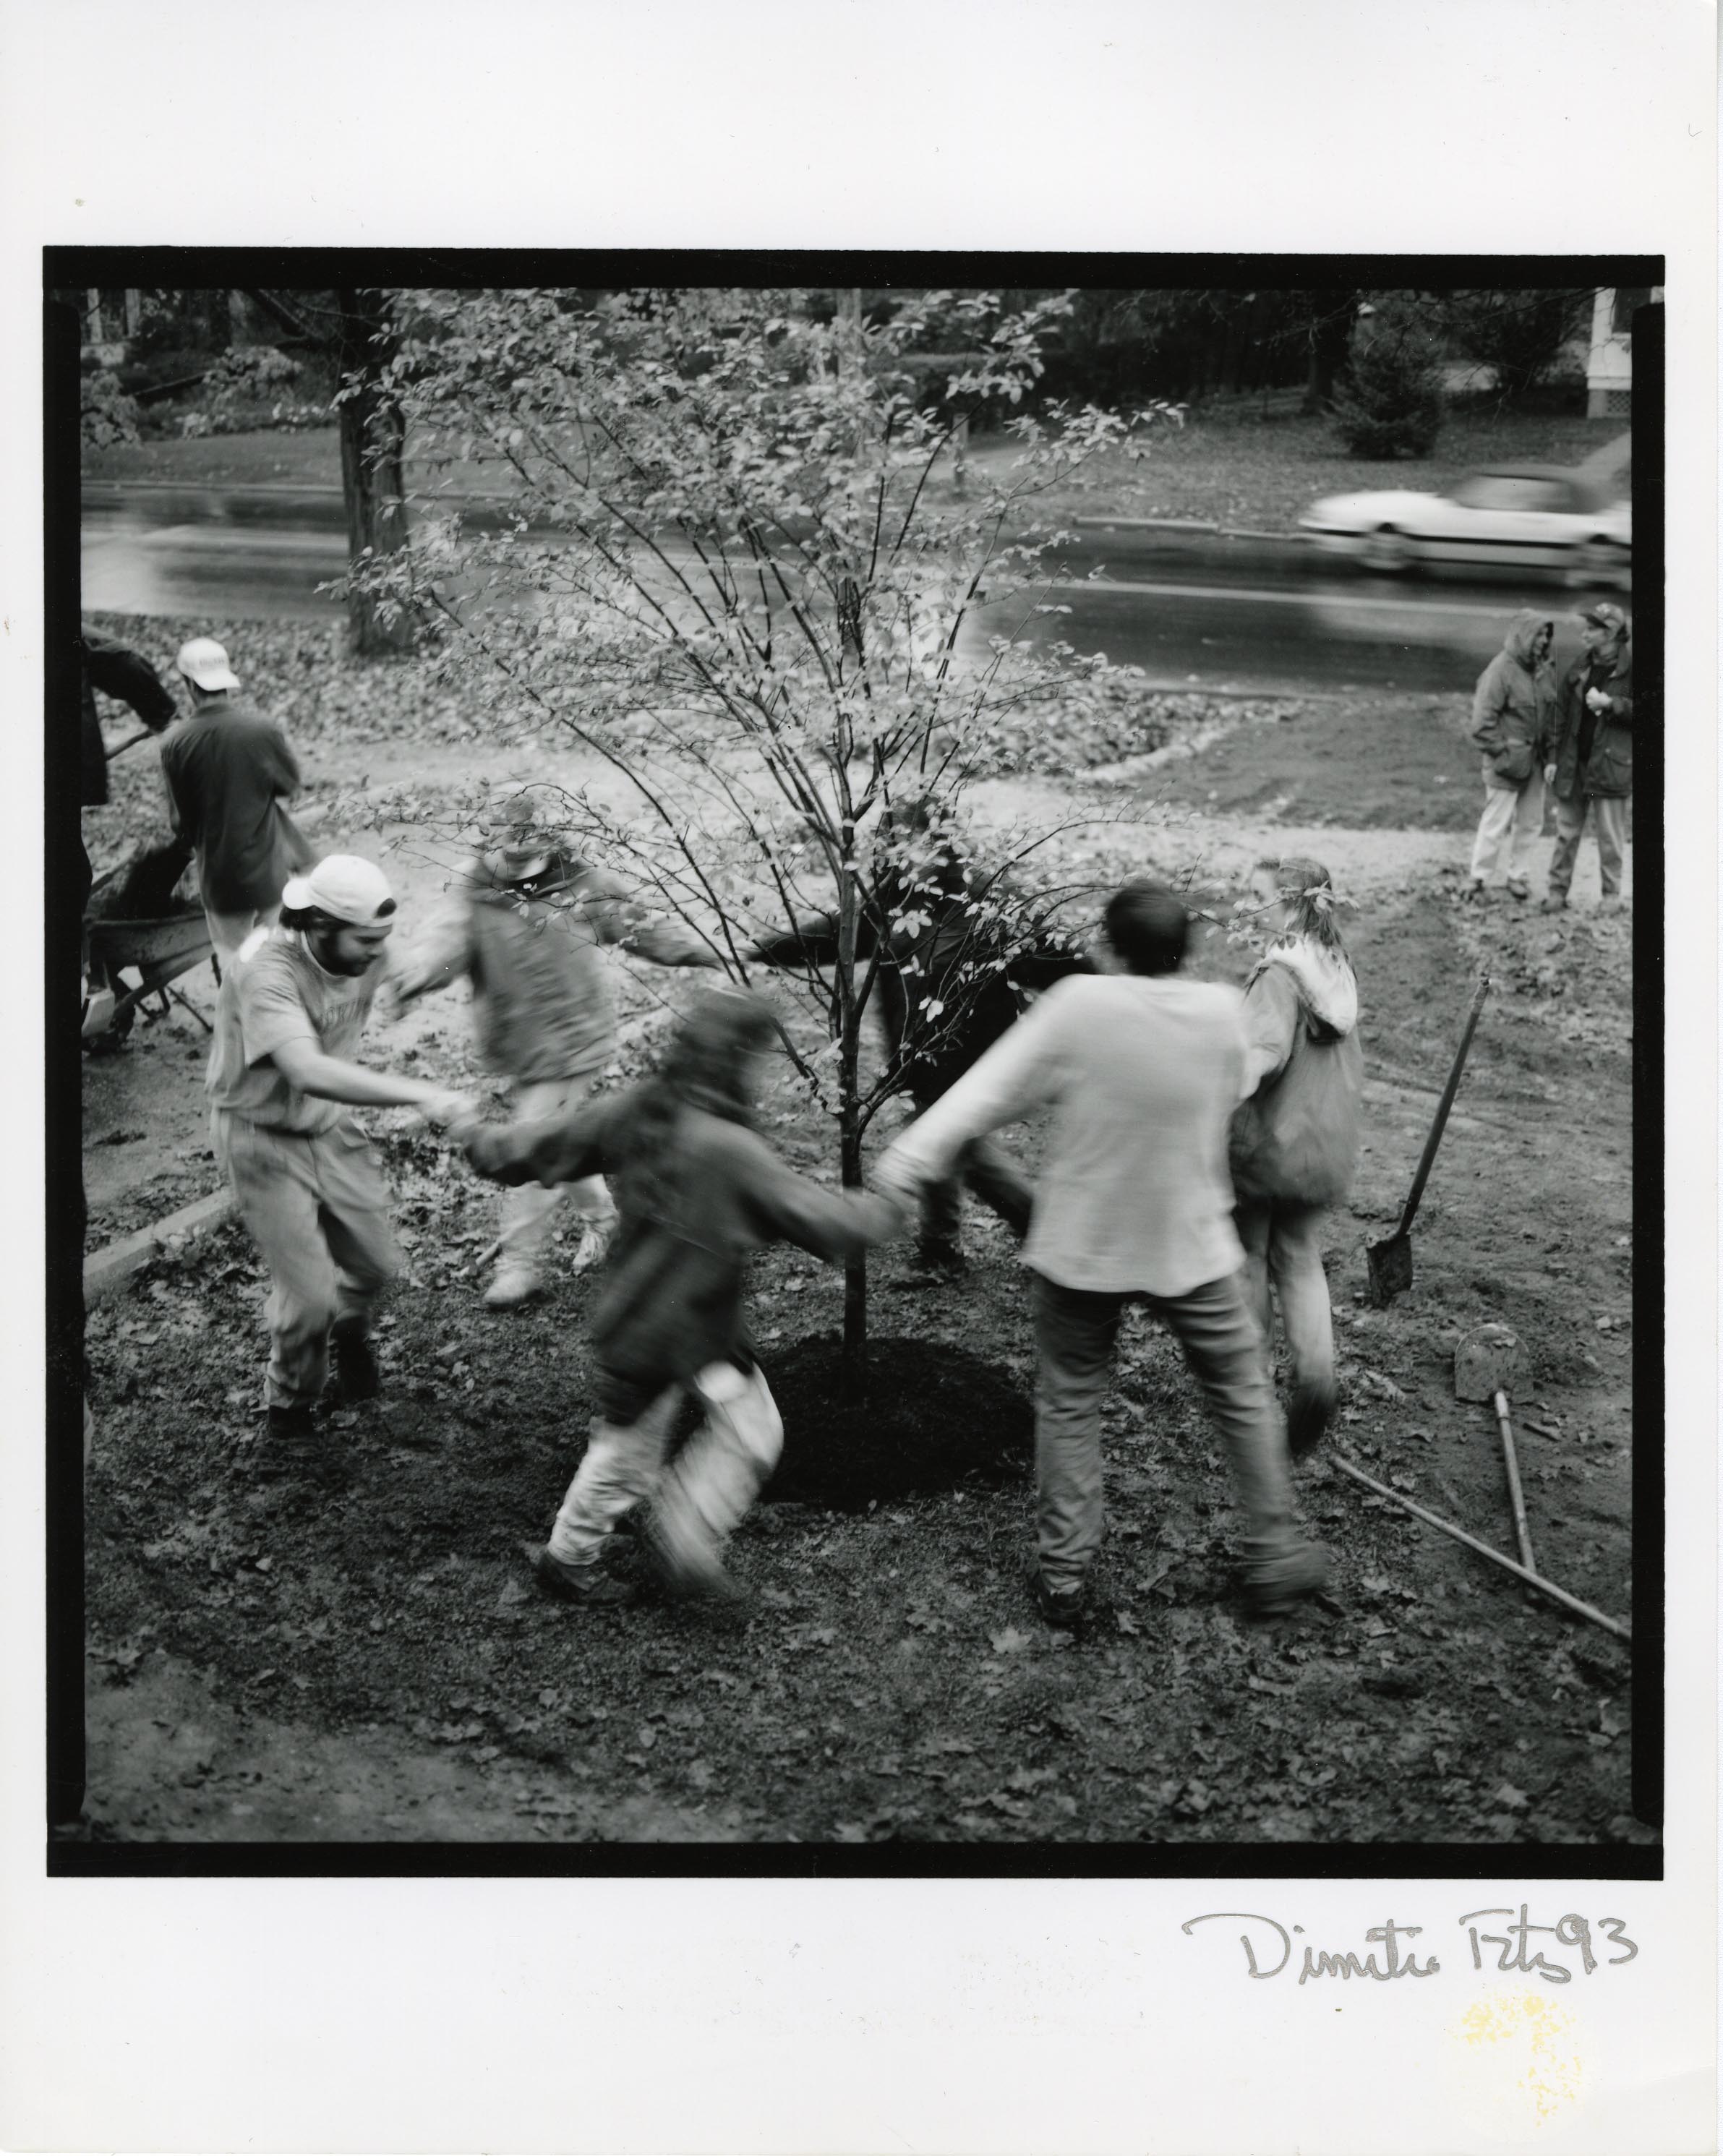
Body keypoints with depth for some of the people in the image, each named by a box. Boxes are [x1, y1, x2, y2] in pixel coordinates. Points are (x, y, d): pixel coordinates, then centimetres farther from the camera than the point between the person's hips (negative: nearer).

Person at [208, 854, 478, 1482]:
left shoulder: (362, 957, -12)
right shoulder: (266, 970, -33)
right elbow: (309, 1072, -49)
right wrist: (420, 1096, -56)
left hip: (331, 1128, 6)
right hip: (265, 1140, -6)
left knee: (375, 1266, 14)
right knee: (308, 1295, -8)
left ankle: (350, 1334, 49)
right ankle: (288, 1423, 17)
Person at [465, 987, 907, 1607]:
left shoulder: (633, 1110, -4)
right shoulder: (731, 1151, -25)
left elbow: (550, 1141, 9)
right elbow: (818, 1219, -21)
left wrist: (486, 1146, 29)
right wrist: (887, 1208, -3)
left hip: (629, 1317, 8)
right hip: (684, 1330, -8)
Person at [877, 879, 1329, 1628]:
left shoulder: (1078, 1006, -16)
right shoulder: (1224, 1011, -10)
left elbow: (989, 1090, -17)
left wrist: (903, 1164, -15)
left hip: (1081, 1245, -1)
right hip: (1189, 1246, 1)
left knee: (1068, 1404, 13)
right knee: (1243, 1396, 18)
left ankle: (1062, 1574, 16)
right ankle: (1273, 1557, 26)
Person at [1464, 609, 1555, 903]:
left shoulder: (1545, 670, 6)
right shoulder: (1501, 671, -15)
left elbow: (1552, 712, 15)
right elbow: (1482, 722, -16)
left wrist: (1550, 749, 5)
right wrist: (1502, 753, -16)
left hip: (1535, 759, 7)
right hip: (1508, 759, -7)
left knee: (1531, 823, 13)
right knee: (1496, 824, -2)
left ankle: (1517, 876, 26)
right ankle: (1478, 881, 9)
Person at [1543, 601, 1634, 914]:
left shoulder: (1629, 668, -6)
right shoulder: (1579, 667, 7)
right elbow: (1562, 712, 10)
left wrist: (1610, 703, -18)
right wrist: (1554, 756, 6)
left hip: (1609, 764, -4)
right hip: (1574, 762, 4)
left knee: (1610, 835, 4)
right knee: (1566, 831, 8)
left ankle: (1612, 894, 16)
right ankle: (1558, 890, 15)